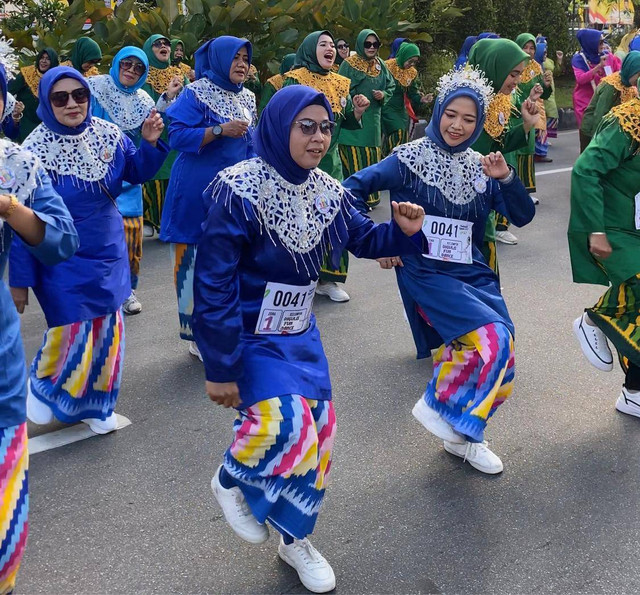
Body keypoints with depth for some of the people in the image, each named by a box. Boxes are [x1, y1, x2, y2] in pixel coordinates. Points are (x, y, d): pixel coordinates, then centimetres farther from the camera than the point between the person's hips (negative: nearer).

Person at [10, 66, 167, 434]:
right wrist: (20, 279, -12)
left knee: (107, 329, 9)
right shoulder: (35, 150, -17)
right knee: (72, 332, -4)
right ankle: (42, 386, 28)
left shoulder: (108, 134, -5)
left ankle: (93, 403, 29)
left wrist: (150, 143, -12)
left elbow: (136, 173, 9)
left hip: (107, 251, 5)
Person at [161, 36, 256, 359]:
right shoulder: (195, 93, -7)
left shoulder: (247, 97, 13)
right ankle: (198, 336, 7)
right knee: (197, 260, -3)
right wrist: (219, 130, -22)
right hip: (198, 190, -6)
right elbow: (178, 137, -15)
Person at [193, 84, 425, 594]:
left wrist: (403, 232, -10)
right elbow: (213, 285, -21)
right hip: (249, 337, -6)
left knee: (318, 432, 9)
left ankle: (295, 539, 32)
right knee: (290, 423, -23)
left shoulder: (327, 191, -2)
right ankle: (231, 481, 12)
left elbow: (362, 238, 13)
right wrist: (220, 367, -20)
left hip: (301, 335, 7)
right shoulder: (240, 192, -21)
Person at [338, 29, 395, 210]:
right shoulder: (349, 64, -6)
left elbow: (391, 86, 15)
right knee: (354, 159, -8)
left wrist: (384, 94, -5)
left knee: (372, 156, 11)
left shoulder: (380, 65, 9)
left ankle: (370, 195, 23)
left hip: (373, 119, 6)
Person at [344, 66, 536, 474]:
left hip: (472, 272, 6)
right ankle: (437, 405, -2)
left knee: (499, 356, -1)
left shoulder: (480, 168, 10)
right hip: (425, 272, -6)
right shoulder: (410, 158, -4)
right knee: (492, 337, -23)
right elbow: (353, 189, -9)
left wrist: (506, 178, -10)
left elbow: (523, 216, 7)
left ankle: (464, 436, 21)